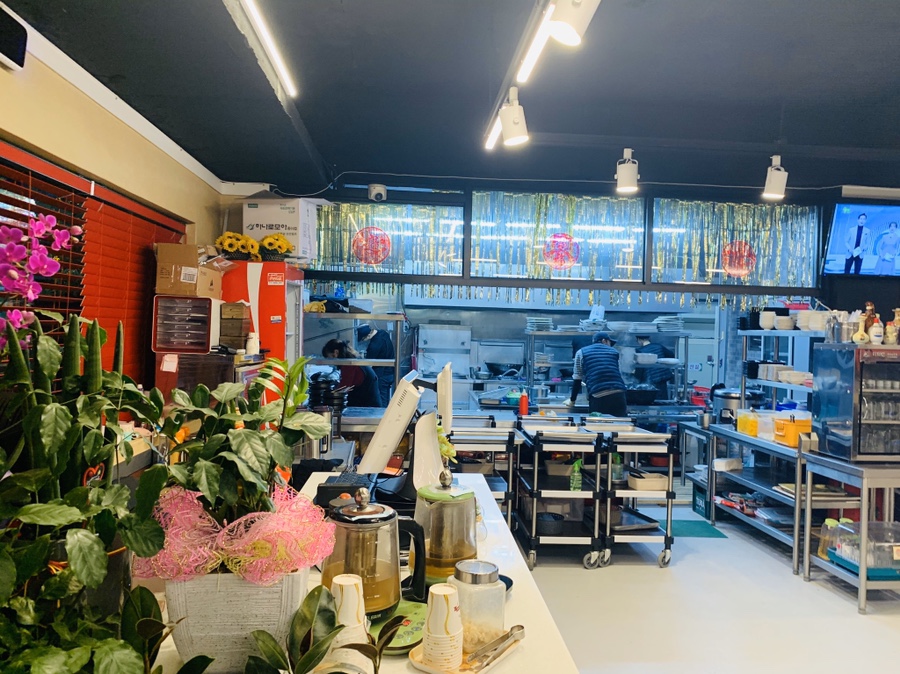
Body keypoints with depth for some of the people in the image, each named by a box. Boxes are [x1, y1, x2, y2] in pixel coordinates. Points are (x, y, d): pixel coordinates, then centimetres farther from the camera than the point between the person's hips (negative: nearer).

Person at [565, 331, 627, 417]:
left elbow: (577, 379, 15)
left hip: (599, 397, -2)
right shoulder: (614, 352, 21)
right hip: (618, 395, 2)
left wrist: (572, 399, 25)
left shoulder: (581, 352, 15)